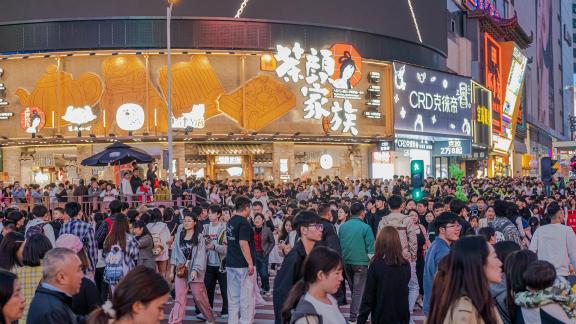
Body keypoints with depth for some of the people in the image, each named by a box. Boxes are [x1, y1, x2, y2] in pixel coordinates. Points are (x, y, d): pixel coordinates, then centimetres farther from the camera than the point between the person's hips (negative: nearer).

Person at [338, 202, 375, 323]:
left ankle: (355, 311, 28)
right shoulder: (365, 227, -11)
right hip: (361, 262, -5)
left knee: (353, 289, 18)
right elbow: (371, 247, -9)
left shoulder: (342, 227, 3)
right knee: (359, 290, 0)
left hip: (346, 262, 5)